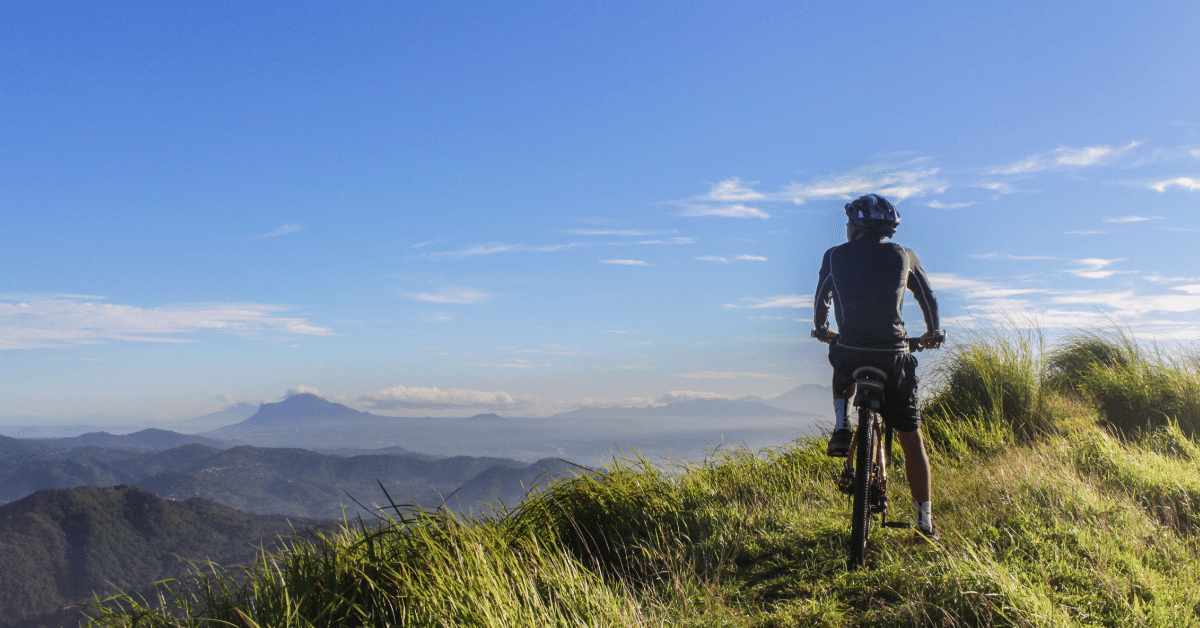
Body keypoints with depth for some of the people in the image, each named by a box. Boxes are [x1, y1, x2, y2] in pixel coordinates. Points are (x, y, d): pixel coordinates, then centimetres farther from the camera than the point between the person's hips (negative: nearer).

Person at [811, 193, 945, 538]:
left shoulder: (835, 256, 6)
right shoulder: (904, 257, 8)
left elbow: (821, 299, 20)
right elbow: (929, 299, 22)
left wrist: (821, 329, 40)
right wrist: (933, 333, 40)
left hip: (850, 351, 0)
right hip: (894, 356, 0)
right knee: (911, 439, 12)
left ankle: (841, 427, 14)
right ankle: (925, 521, 13)